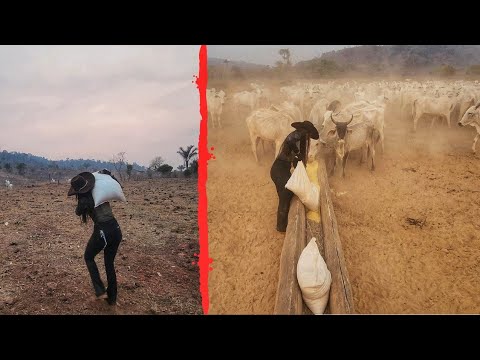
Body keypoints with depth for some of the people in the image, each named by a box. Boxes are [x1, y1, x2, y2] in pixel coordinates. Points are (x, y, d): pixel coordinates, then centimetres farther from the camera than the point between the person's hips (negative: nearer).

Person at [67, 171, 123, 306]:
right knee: (110, 263, 20)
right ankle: (112, 298, 26)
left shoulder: (84, 200, -8)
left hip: (103, 232, -6)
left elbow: (78, 212, 15)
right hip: (116, 229, 6)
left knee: (89, 257, 22)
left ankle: (100, 291, 13)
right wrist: (107, 174, 16)